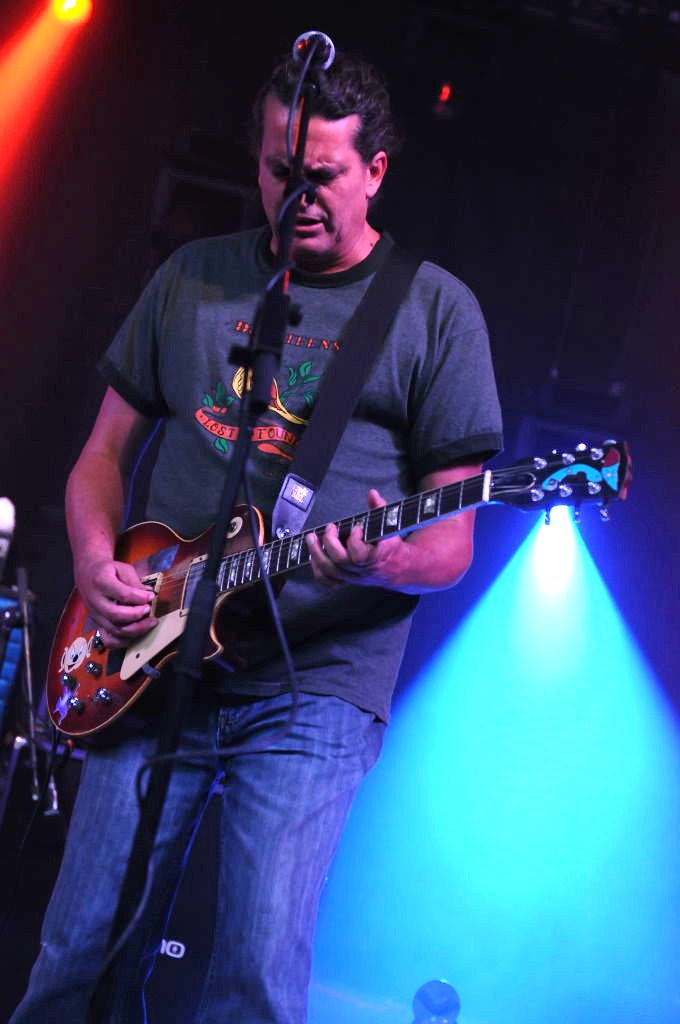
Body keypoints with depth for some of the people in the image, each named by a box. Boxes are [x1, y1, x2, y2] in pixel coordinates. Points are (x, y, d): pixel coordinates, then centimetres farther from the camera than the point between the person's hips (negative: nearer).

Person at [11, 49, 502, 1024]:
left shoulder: (435, 310, 4)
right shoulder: (190, 278, 14)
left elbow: (453, 543, 1)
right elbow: (106, 452, 18)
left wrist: (388, 560, -21)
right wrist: (96, 562, -2)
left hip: (316, 683, -3)